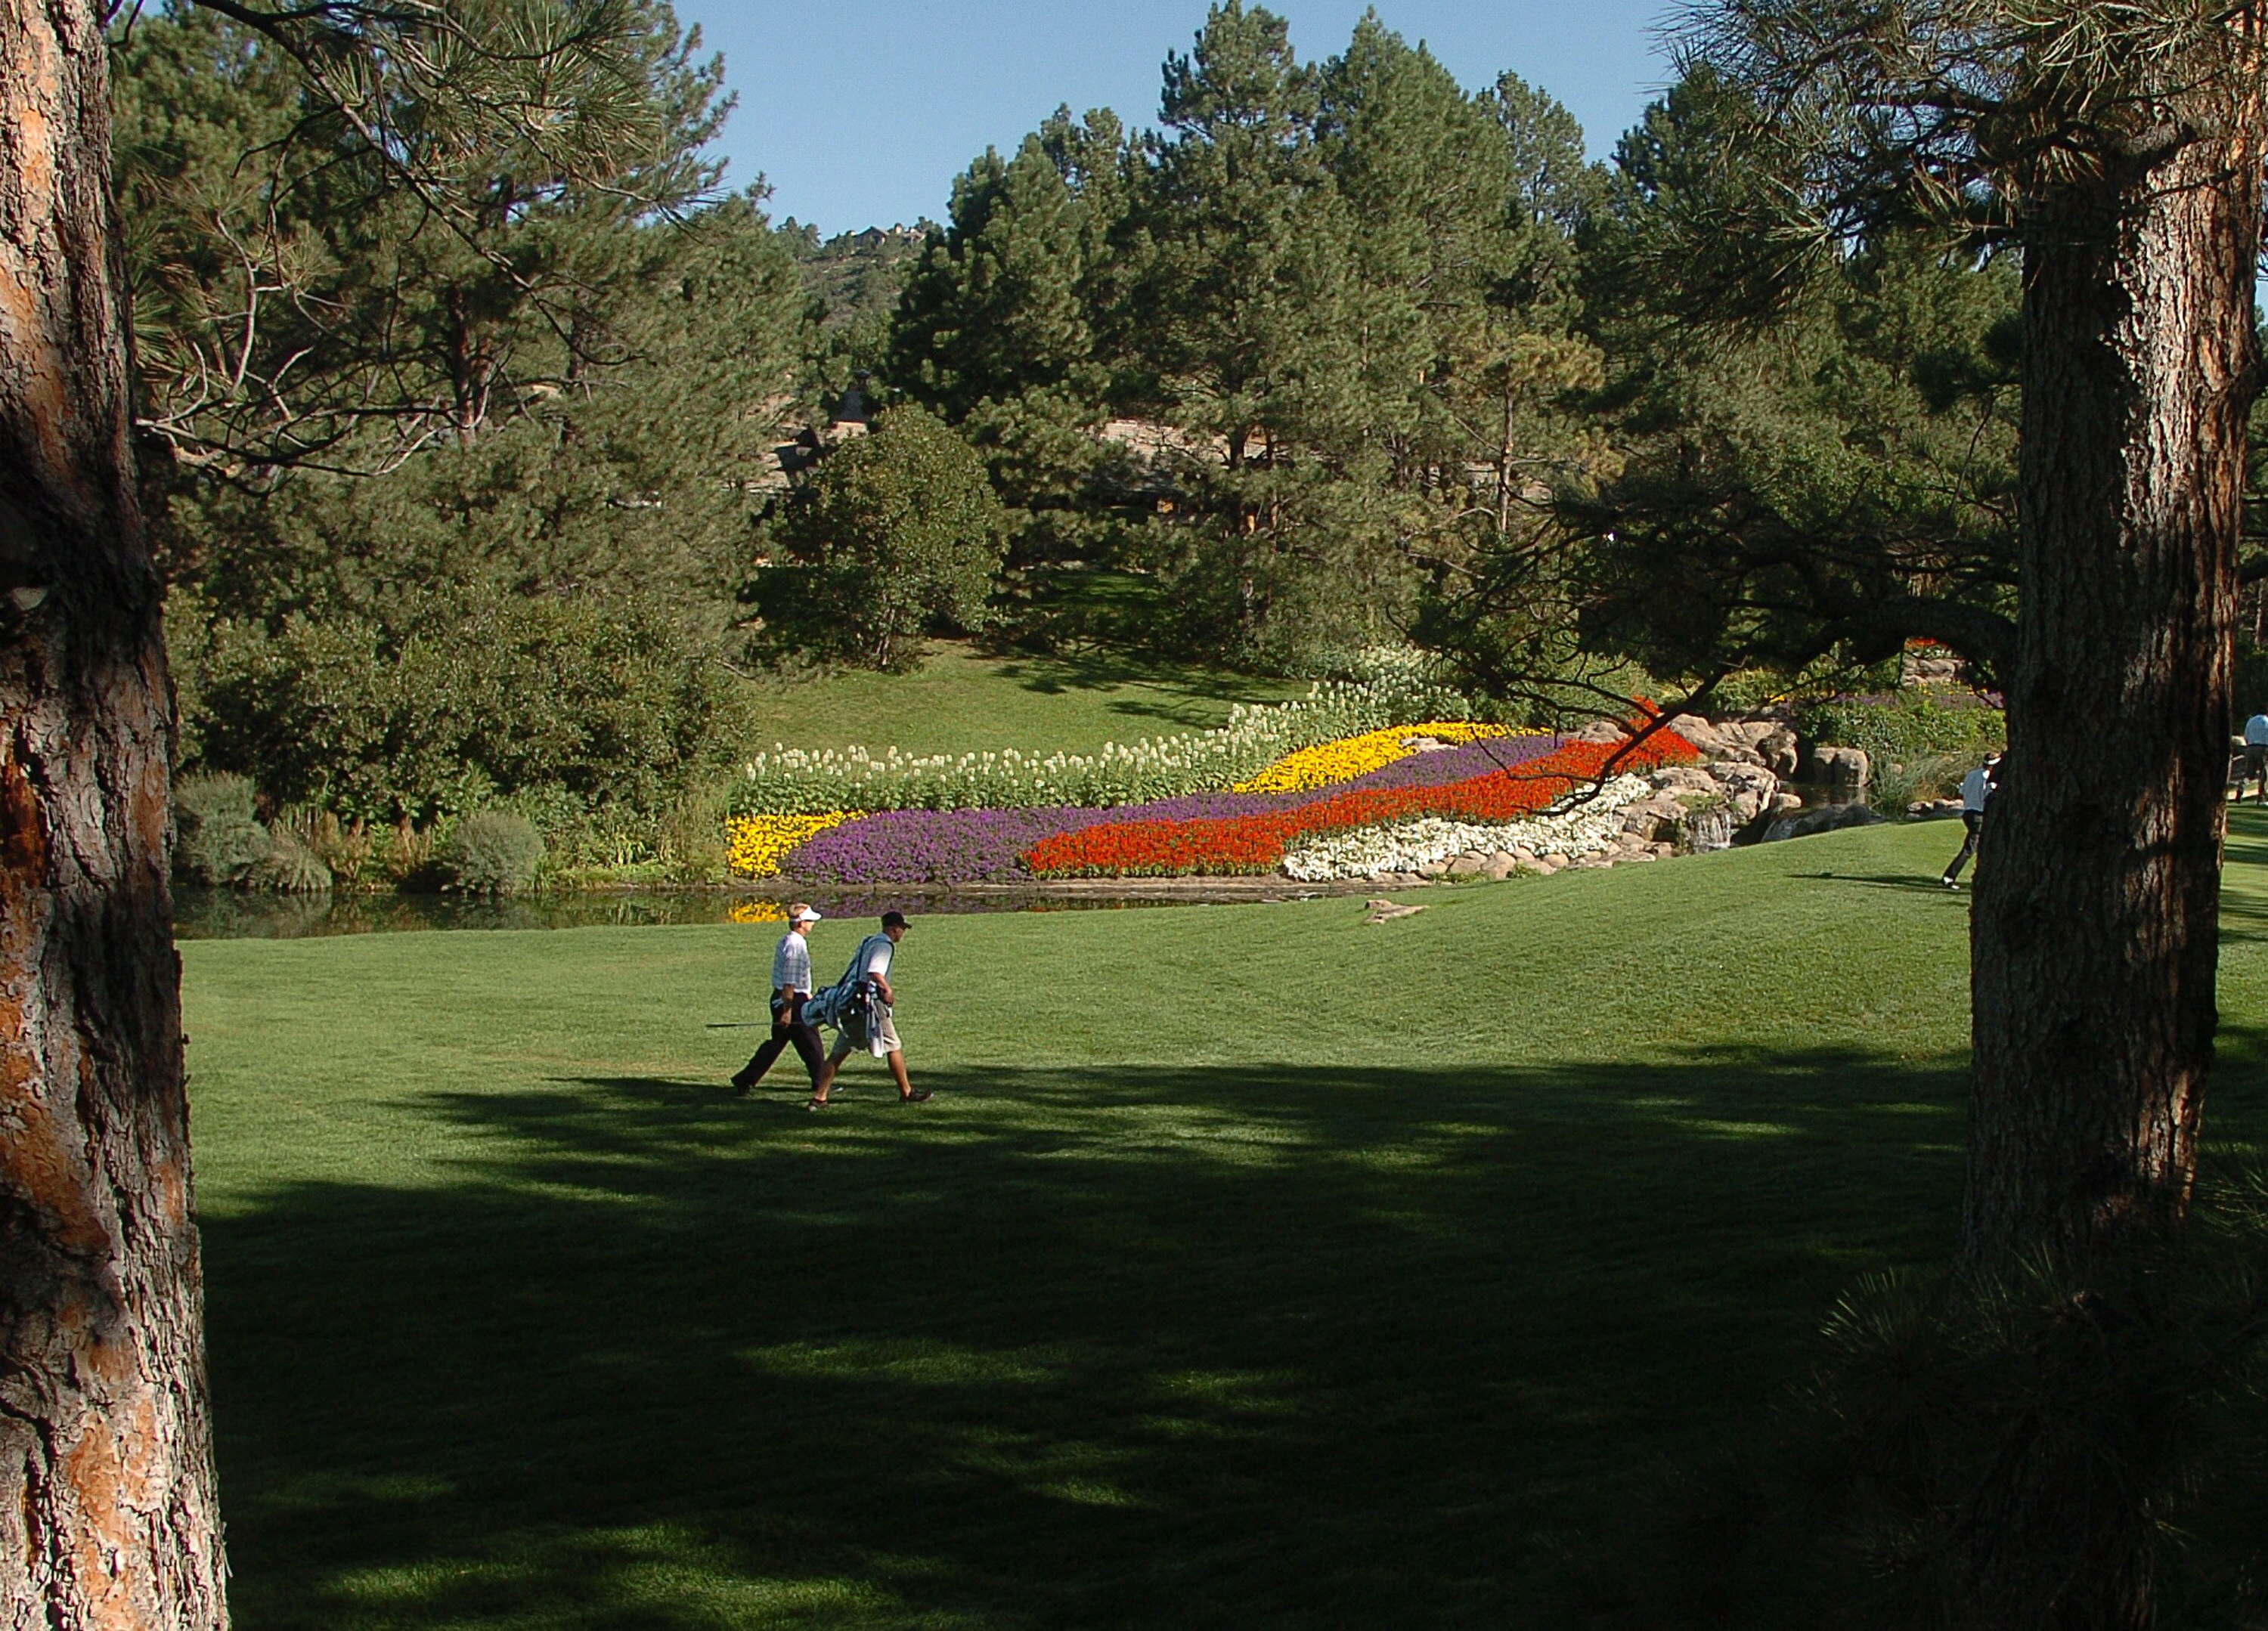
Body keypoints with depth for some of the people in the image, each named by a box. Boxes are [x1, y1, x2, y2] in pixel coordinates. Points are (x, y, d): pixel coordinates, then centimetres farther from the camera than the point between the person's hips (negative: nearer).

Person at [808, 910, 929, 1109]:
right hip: (870, 1003, -8)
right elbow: (875, 972, -24)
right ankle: (906, 1093, 14)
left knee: (839, 1052, 7)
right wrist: (887, 991, -11)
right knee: (893, 1047, 6)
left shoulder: (867, 942, 21)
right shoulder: (884, 945, -8)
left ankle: (818, 1097, 2)